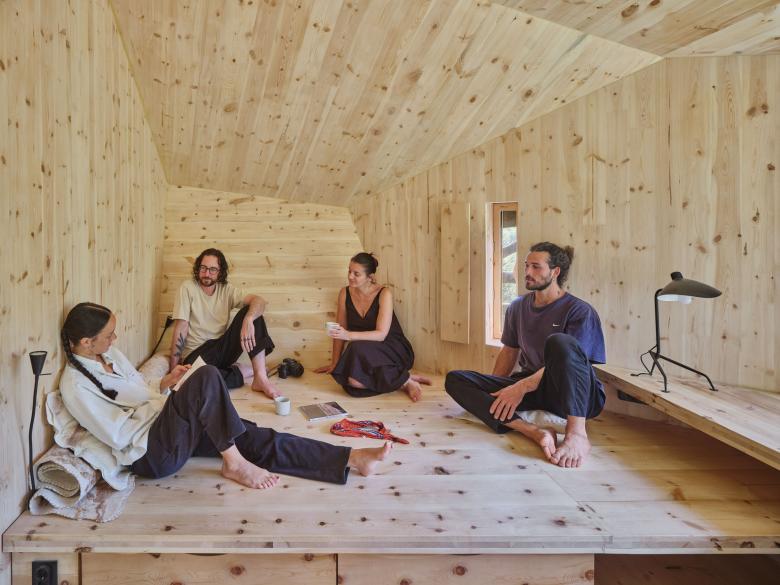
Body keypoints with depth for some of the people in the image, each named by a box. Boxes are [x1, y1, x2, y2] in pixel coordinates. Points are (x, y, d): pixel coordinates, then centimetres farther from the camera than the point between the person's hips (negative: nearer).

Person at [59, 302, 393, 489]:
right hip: (151, 454, -8)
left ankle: (353, 459, -12)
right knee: (206, 376, -30)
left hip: (170, 429, 8)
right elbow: (118, 435, -15)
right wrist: (160, 400, -7)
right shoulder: (74, 384, -12)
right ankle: (235, 464, -16)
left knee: (256, 437, -8)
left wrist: (162, 385, 3)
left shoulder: (110, 354, 13)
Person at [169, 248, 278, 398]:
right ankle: (249, 371, -11)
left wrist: (248, 320, -36)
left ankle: (261, 378, -23)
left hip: (222, 349, 3)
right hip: (196, 353, -3)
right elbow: (181, 328, -10)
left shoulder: (227, 290, 2)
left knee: (251, 312, -19)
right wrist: (174, 368, -13)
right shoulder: (188, 287, -6)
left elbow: (259, 301, -14)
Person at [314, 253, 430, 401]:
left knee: (359, 348, -37)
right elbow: (340, 332, 6)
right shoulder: (345, 293, 1)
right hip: (363, 354, 4)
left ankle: (405, 380, -19)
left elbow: (381, 334, -20)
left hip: (392, 351, -4)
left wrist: (349, 335, -32)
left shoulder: (384, 294, -13)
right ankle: (399, 379, -9)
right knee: (353, 381, -30)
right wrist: (334, 364, 8)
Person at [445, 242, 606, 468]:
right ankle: (534, 432, -33)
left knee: (559, 342, -37)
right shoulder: (518, 307, 11)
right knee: (455, 380, -15)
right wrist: (494, 390, 8)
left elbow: (568, 360, -19)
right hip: (529, 388, 6)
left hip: (576, 396, -5)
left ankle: (576, 433, -35)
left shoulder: (580, 311, -8)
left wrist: (522, 386, -26)